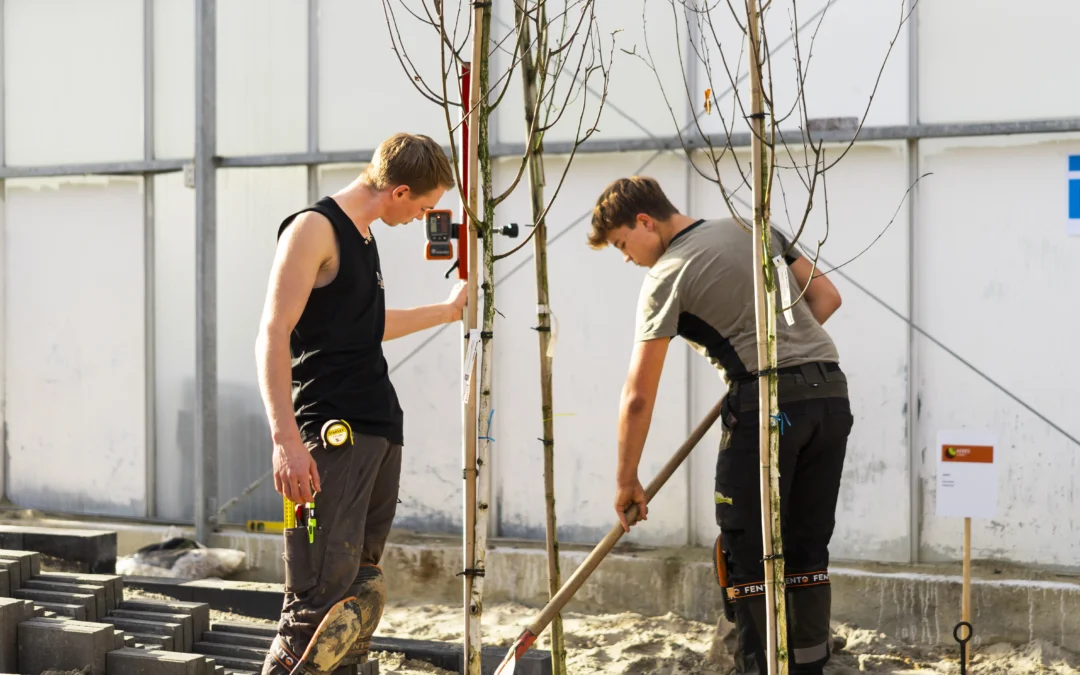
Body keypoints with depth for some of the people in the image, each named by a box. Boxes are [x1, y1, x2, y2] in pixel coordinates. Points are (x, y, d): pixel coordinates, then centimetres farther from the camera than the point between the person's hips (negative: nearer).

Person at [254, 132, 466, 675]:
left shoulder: (362, 234, 20)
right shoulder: (314, 228, -9)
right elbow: (273, 336, -16)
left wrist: (447, 310, 46)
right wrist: (286, 438, -25)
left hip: (379, 431, 10)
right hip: (332, 436, -10)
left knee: (362, 588, 9)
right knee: (320, 600, -14)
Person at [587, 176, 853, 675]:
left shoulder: (666, 277, -2)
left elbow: (638, 396, -3)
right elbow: (826, 297, 19)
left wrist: (626, 481, 5)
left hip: (768, 403, -7)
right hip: (831, 393, 7)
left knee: (745, 555, 2)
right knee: (806, 549, 13)